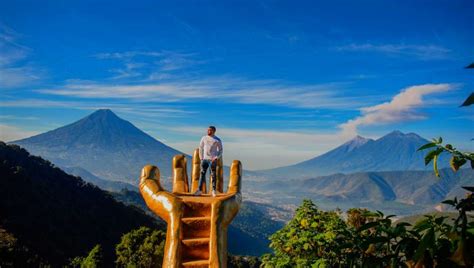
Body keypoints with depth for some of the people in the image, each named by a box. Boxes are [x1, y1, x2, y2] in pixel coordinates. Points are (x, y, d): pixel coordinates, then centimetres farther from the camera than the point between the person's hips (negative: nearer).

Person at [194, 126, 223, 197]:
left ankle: (214, 190, 9)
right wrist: (201, 158, 8)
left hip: (213, 159, -2)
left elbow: (221, 150, 2)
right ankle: (199, 190, -3)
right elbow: (200, 148, 14)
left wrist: (216, 158, -10)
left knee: (213, 175, 1)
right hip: (205, 159, 2)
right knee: (202, 173, -3)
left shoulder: (217, 140, -1)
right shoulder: (204, 138, 7)